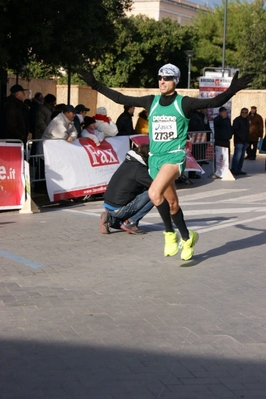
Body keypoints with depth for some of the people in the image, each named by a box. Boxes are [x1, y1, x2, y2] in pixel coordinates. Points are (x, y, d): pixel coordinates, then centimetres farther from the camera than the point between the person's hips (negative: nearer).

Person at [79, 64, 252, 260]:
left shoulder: (184, 103, -5)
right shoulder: (151, 102, 7)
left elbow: (214, 102, -13)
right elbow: (121, 98, 10)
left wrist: (232, 90, -30)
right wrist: (96, 85, 9)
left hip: (175, 156, -5)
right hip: (155, 157, 5)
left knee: (154, 193, -27)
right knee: (172, 203, 13)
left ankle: (170, 233, -8)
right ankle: (187, 237, 31)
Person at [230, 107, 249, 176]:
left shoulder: (246, 120, 18)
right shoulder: (237, 120, -8)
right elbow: (235, 130, -15)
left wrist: (247, 140, 16)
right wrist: (241, 137, -19)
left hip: (245, 141, 9)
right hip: (239, 141, -9)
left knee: (242, 156, 10)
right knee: (237, 155, -12)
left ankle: (239, 170, 16)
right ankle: (234, 170, -10)